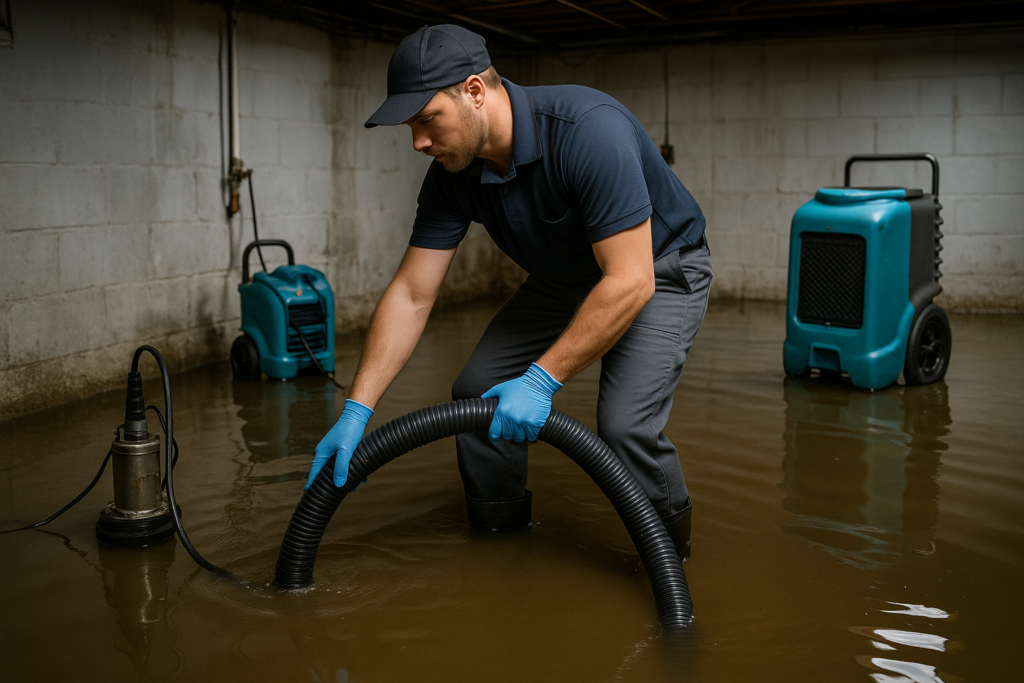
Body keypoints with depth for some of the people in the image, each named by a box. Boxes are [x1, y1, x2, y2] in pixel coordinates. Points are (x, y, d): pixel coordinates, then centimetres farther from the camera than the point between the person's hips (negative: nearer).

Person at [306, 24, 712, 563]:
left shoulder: (588, 130, -36)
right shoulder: (452, 174, -15)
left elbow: (629, 281, -37)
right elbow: (410, 295, -13)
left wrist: (542, 380, -35)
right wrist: (356, 410, -18)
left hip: (658, 271, -6)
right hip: (565, 278, 7)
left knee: (624, 423, -26)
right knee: (477, 391, -2)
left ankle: (672, 555, 4)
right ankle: (499, 544, 19)